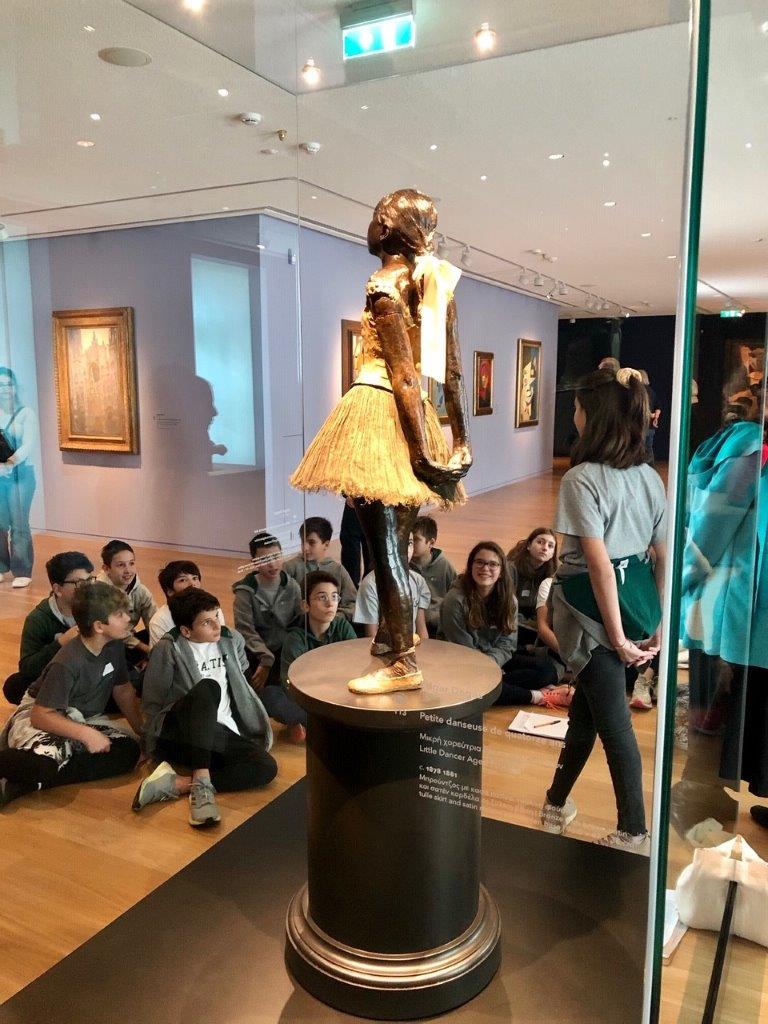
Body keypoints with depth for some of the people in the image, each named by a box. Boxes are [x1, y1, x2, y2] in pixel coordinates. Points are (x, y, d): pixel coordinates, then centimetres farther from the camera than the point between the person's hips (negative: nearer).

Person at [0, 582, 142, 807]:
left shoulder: (115, 646, -4)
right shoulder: (67, 663, -25)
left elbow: (123, 690, 8)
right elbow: (41, 715, -24)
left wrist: (142, 731, 2)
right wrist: (85, 734, -31)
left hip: (82, 719, 8)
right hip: (39, 717, -8)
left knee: (129, 752, -22)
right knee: (44, 764, -42)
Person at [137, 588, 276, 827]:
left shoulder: (232, 640, 9)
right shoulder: (168, 648, -5)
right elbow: (152, 703, 0)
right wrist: (150, 748, 0)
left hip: (223, 734, 5)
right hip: (175, 734, -5)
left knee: (267, 767, -25)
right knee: (208, 687, -35)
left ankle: (175, 784, -29)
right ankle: (202, 786, -42)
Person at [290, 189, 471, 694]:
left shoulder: (383, 286, -10)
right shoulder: (437, 283, 10)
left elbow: (405, 376, -15)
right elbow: (454, 370, 9)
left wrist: (422, 451, -15)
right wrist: (461, 439, 13)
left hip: (378, 412, -7)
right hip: (412, 417, 7)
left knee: (386, 544, -2)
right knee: (395, 540, 18)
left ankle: (402, 665, 5)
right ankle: (394, 634, 32)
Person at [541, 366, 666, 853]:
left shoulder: (582, 479, -17)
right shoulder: (650, 476, 4)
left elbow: (600, 565, -21)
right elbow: (667, 557, 5)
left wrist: (617, 637, -16)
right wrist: (661, 626, 10)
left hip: (593, 607, -7)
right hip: (639, 601, 7)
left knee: (614, 720, 6)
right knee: (589, 702, 21)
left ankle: (634, 833, 21)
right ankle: (557, 801, 38)